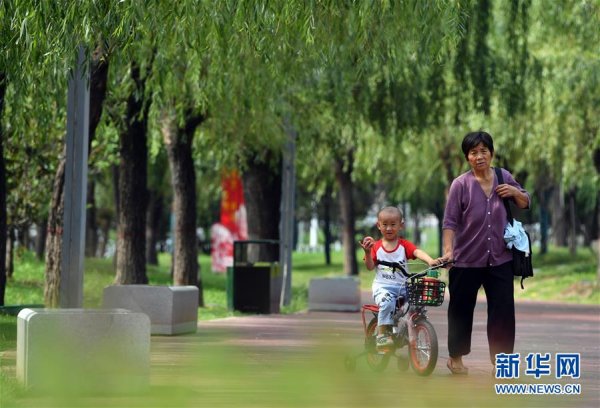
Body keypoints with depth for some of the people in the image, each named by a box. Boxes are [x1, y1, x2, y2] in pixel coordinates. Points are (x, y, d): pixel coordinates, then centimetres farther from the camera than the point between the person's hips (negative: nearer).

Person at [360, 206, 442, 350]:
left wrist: (430, 260, -32)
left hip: (403, 285, 2)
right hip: (383, 285, -2)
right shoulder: (376, 246, 6)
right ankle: (383, 334, -23)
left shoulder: (405, 245, 7)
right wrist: (367, 252, -18)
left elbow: (417, 252, -12)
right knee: (387, 302, -34)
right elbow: (370, 267, 0)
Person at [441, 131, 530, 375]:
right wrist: (448, 251, -21)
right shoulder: (460, 185, -8)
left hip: (500, 260, 3)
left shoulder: (504, 177, 3)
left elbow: (525, 204, 17)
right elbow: (450, 222, -9)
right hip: (467, 261, -2)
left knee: (503, 310, 0)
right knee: (461, 310, 8)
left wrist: (515, 192, -5)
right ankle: (455, 358, 25)